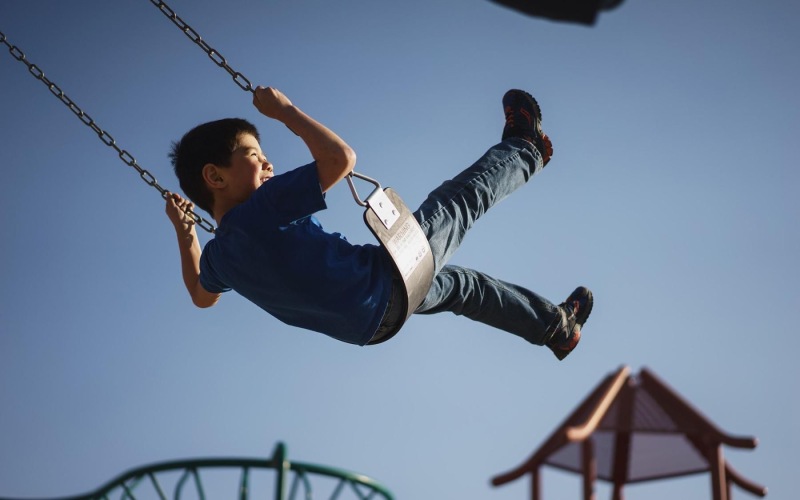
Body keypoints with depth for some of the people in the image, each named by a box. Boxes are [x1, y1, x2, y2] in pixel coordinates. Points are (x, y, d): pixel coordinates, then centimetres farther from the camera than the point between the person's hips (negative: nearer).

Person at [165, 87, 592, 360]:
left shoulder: (218, 256, -3)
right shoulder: (264, 209, -30)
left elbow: (201, 297, 20)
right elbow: (341, 157, -31)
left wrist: (184, 232, 23)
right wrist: (283, 110, -21)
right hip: (389, 279, -9)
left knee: (457, 283, 31)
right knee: (465, 197, 11)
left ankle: (557, 326, 47)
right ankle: (525, 150, 41)